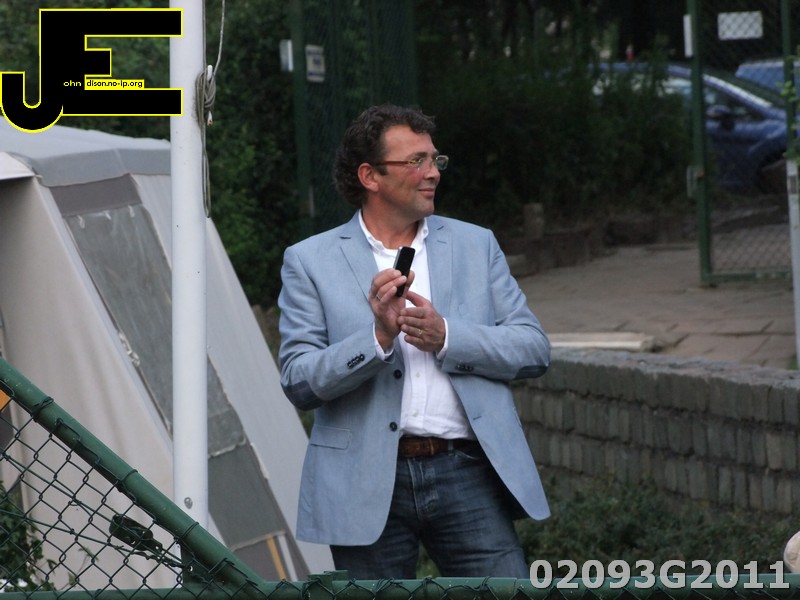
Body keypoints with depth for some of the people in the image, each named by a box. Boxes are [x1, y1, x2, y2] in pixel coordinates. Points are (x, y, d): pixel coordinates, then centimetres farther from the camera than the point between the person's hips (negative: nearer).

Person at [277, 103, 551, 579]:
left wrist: (447, 336, -10)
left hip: (465, 474, 1)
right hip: (368, 485, -1)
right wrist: (378, 337, -19)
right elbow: (298, 381, -4)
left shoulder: (476, 245, 12)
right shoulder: (310, 262, 4)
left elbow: (534, 349, 6)